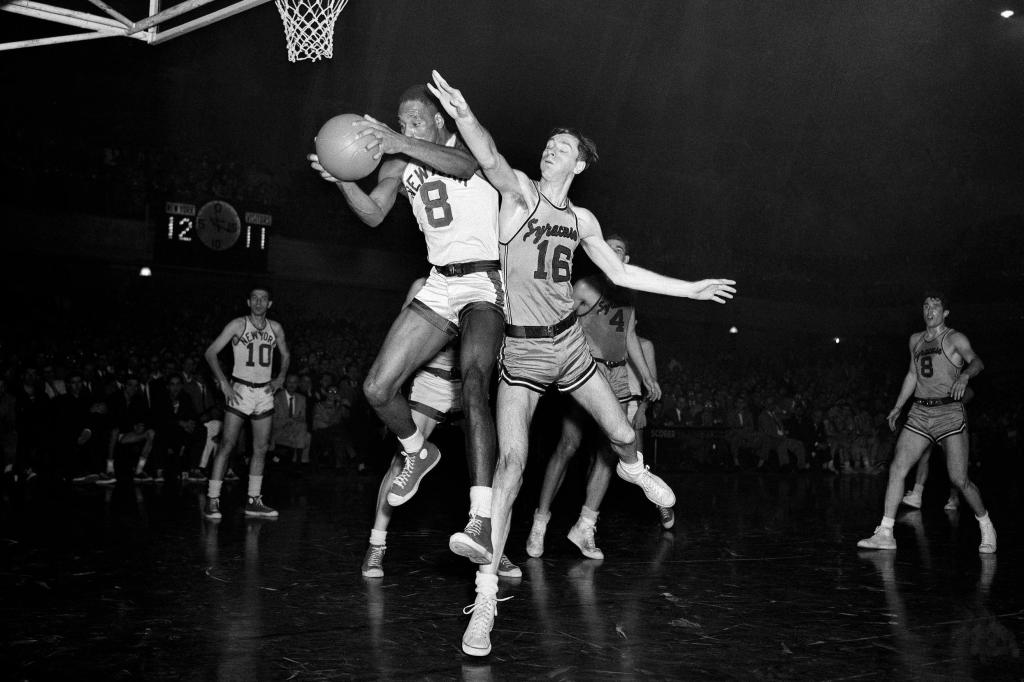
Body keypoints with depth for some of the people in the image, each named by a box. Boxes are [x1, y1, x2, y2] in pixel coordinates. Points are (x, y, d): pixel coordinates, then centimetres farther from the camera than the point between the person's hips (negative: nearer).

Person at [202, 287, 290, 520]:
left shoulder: (275, 328, 7)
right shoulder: (237, 325, -5)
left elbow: (285, 356, 22)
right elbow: (210, 352, -7)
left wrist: (280, 378, 5)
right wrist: (223, 383, -14)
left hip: (265, 392, 5)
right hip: (240, 390, -4)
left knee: (261, 448, 5)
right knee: (227, 444, -10)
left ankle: (253, 501, 14)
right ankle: (212, 500, -7)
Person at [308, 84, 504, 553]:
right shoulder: (399, 165, 12)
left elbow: (463, 165, -26)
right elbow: (374, 214, -2)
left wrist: (402, 143, -40)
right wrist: (342, 179, -21)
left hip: (483, 283, -6)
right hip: (439, 285, 6)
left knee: (474, 387, -30)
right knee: (377, 388, -3)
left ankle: (481, 521, -36)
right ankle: (418, 454, 28)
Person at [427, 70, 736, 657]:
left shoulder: (582, 220, 9)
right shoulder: (520, 192, -5)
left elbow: (620, 273, 19)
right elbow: (493, 162, -26)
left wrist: (691, 289, 21)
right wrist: (463, 115, -46)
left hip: (568, 342, 5)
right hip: (521, 349, -5)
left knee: (623, 434, 12)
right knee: (511, 463, -17)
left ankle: (634, 469, 54)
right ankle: (486, 597, -12)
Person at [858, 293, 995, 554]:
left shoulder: (955, 339, 0)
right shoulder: (915, 339, 17)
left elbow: (977, 361, -17)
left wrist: (964, 375, -39)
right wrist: (898, 406, 26)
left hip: (949, 413, -5)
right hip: (919, 414, 5)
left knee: (959, 480, -7)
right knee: (897, 468, -7)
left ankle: (986, 528, 16)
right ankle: (885, 533, -3)